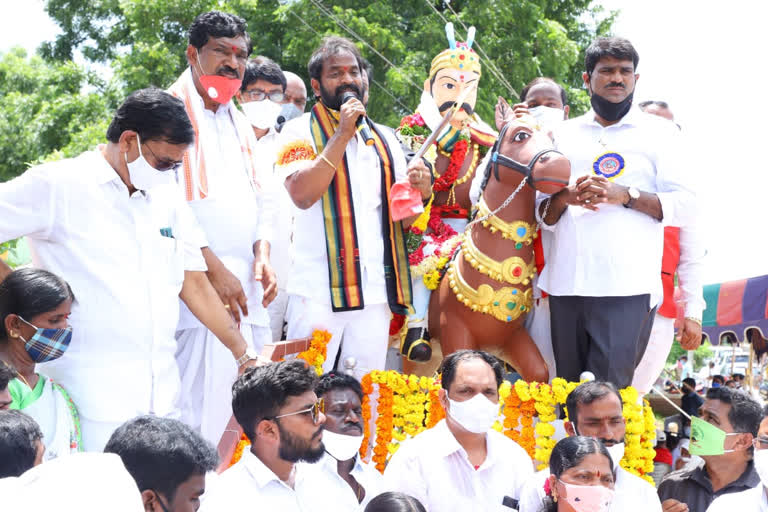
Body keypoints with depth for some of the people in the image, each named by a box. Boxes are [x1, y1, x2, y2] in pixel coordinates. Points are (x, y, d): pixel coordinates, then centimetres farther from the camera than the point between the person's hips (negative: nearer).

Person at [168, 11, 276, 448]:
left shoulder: (240, 124, 21)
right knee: (204, 400, -13)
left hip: (248, 282, 7)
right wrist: (215, 268, -15)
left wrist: (262, 255, 3)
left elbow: (263, 196, 22)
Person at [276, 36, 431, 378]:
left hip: (376, 290, 4)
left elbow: (402, 216, 19)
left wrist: (419, 192, -4)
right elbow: (302, 194, -13)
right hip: (318, 288, -4)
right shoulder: (301, 131, 4)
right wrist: (342, 135, -13)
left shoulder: (383, 139, 18)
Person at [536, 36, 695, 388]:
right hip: (567, 281, 3)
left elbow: (684, 205, 2)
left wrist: (626, 196, -12)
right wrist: (565, 198, -5)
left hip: (627, 285, -3)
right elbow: (541, 214, 17)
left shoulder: (659, 132, 10)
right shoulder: (564, 134, 19)